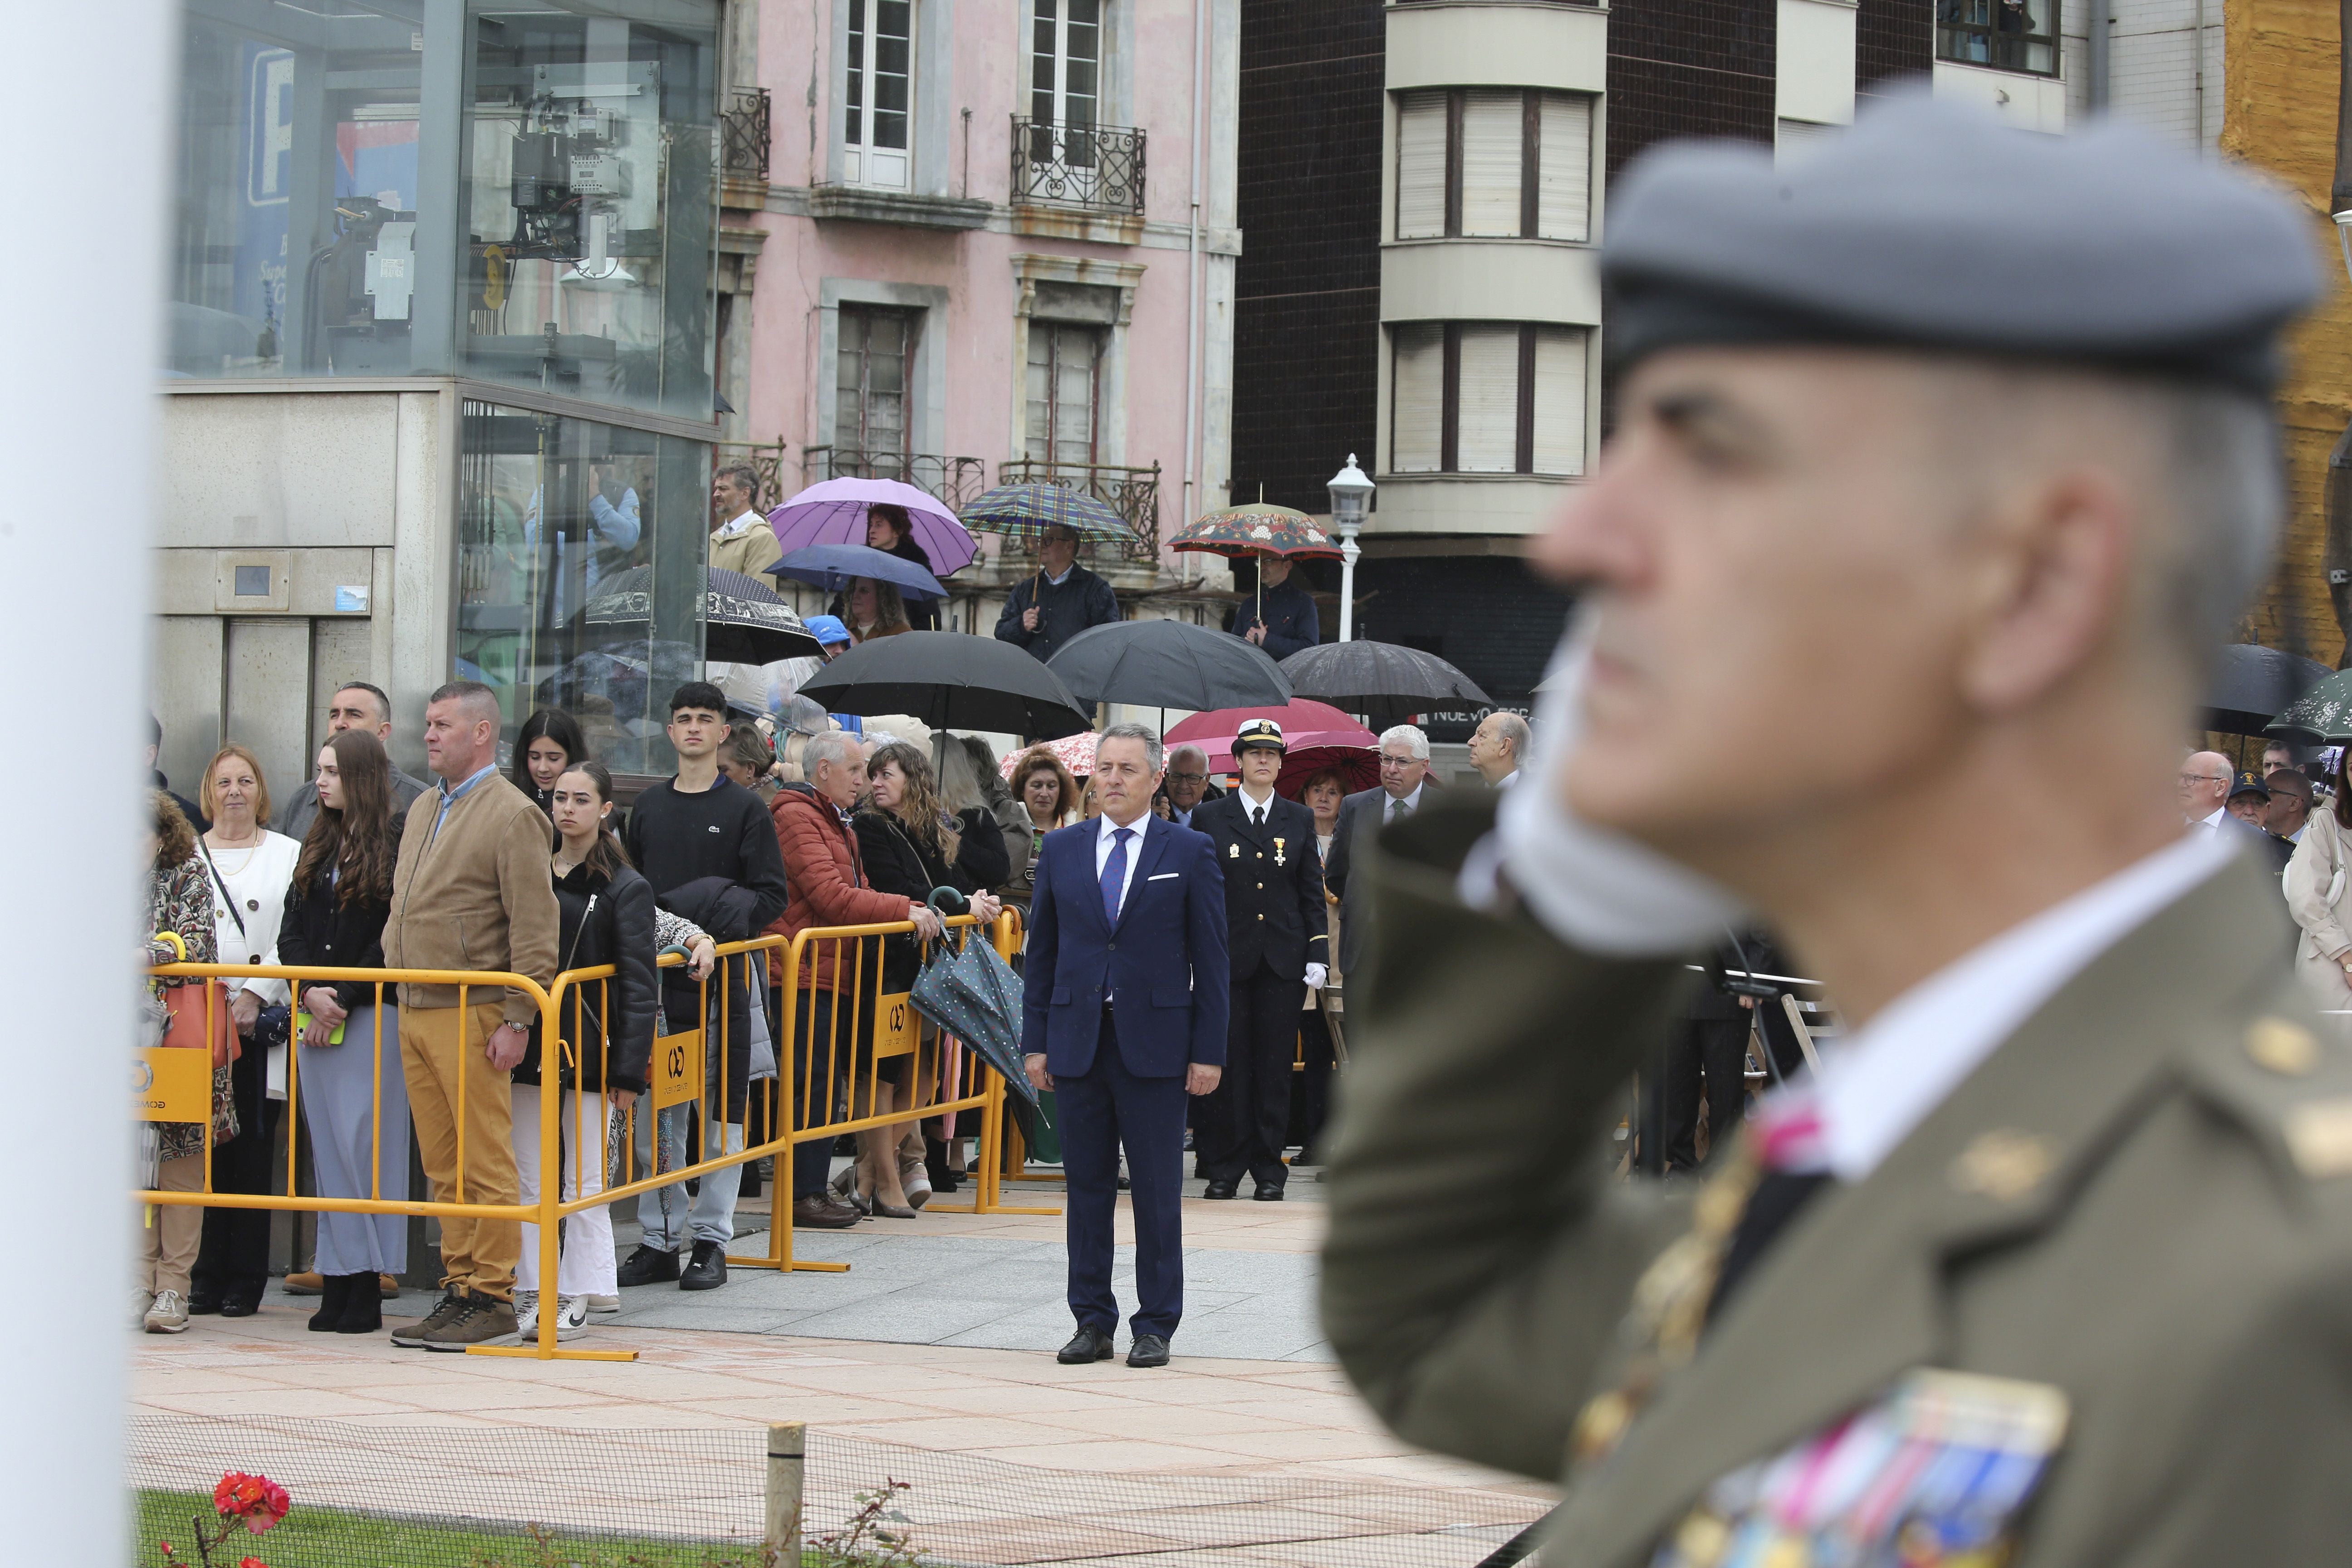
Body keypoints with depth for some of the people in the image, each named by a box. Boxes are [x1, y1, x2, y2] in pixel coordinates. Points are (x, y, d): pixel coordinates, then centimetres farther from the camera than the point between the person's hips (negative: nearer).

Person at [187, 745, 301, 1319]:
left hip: (260, 1022, -1)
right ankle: (206, 1277, 3)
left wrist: (256, 995, -9)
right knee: (204, 1150, -2)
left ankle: (245, 1280, 2)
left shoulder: (289, 856, 8)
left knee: (252, 1154, -2)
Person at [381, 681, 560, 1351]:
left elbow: (535, 928, -12)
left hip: (471, 1014, -8)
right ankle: (459, 1287, 14)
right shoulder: (423, 811, 18)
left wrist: (518, 1019, -16)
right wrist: (395, 983, 21)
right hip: (413, 1013, 8)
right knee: (442, 1166, 9)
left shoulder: (512, 816, -8)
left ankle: (492, 1296, -2)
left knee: (486, 1163, -5)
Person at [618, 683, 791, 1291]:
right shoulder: (649, 806, 13)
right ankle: (659, 1239, 10)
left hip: (723, 973, -3)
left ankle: (711, 1241, 7)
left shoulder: (744, 809, 1)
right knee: (653, 1110, 3)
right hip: (655, 972, 3)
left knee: (721, 1109, 0)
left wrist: (729, 918, -18)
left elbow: (771, 895, -2)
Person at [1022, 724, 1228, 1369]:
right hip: (1077, 1042, 3)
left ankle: (1155, 1327, 7)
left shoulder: (1190, 852, 1)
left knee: (1157, 1190, 0)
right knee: (1086, 1187, 7)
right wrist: (1035, 1042, 4)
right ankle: (1092, 1322, 14)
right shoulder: (1061, 849, 9)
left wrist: (1208, 1051, -5)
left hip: (1154, 1043, -3)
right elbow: (1041, 952, 11)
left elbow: (1210, 958, 0)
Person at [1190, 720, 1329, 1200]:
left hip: (1283, 961, 1)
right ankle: (1223, 1168, 5)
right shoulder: (1209, 818, 6)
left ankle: (1269, 1169, 8)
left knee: (1274, 1067, 2)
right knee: (1227, 1065, -2)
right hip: (1227, 959, -1)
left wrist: (1318, 956, 2)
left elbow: (1312, 893, 11)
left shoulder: (1299, 820, 11)